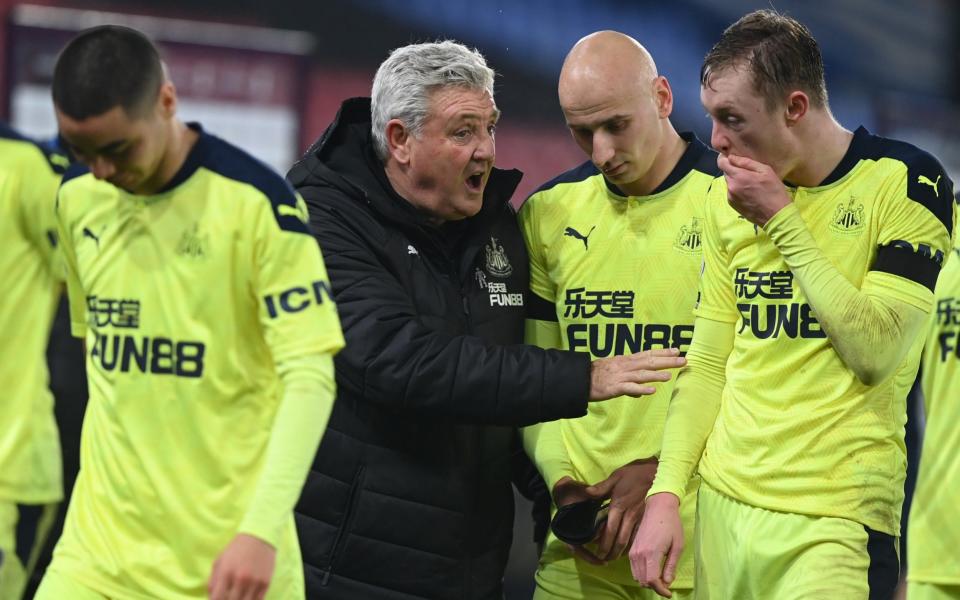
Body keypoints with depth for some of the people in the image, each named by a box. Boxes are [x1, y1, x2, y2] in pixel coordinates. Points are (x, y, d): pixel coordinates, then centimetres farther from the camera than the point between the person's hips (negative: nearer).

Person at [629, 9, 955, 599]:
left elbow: (876, 351, -15)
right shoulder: (727, 201, 10)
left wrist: (781, 220, -13)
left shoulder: (906, 180, -7)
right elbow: (707, 367, 12)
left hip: (834, 522, -5)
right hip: (722, 506, 5)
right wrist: (665, 493, 2)